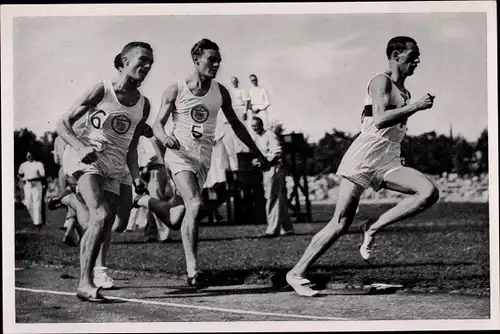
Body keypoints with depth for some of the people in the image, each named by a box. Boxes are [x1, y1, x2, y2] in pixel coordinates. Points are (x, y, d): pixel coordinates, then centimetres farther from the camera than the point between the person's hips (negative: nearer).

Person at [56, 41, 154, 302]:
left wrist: (136, 176, 7)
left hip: (114, 168, 6)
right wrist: (81, 147, -24)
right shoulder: (102, 90, -5)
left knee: (103, 229, 2)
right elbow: (62, 124, -6)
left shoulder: (143, 104, 11)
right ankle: (85, 283, -24)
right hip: (86, 158, -6)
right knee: (101, 215, -25)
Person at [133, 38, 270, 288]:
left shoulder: (220, 92, 7)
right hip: (180, 154, -5)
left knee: (175, 221, 5)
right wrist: (165, 138, -27)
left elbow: (236, 125, 17)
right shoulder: (176, 91, -4)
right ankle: (192, 270, -21)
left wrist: (258, 153, 16)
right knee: (195, 204, -25)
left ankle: (143, 200, 36)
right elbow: (158, 124, -3)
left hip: (203, 159, 5)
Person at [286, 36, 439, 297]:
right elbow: (380, 119, -21)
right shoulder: (381, 81, -5)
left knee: (429, 192, -16)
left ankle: (373, 228, -7)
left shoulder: (404, 93, 21)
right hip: (363, 158, -8)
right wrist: (416, 107, -19)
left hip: (388, 162, 8)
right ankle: (296, 273, 2)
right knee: (341, 223, -8)